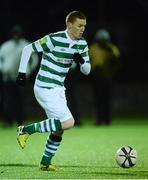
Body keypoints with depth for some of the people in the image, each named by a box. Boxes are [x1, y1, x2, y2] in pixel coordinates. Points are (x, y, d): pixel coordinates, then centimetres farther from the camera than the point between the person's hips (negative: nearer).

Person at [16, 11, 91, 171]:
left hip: (58, 89, 8)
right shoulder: (54, 39, -17)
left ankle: (45, 163, 23)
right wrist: (22, 72, -10)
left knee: (59, 129, 10)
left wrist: (81, 61, -14)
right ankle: (27, 130, -7)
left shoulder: (82, 44, 4)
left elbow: (86, 70, 8)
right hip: (45, 89, -8)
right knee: (68, 122, -16)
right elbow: (28, 49, -8)